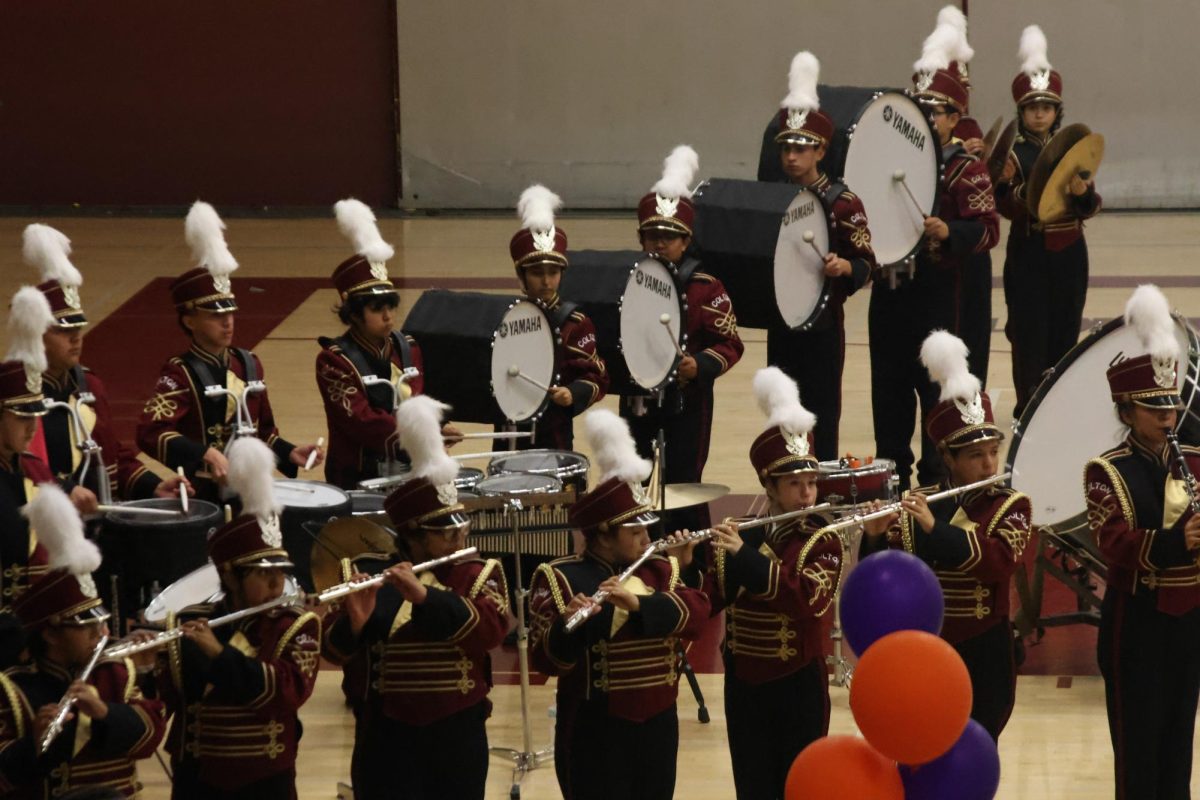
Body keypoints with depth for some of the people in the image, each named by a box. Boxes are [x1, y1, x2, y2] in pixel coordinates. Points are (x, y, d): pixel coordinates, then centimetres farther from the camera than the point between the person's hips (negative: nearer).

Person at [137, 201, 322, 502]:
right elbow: (150, 433, -25)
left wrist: (290, 453, 6)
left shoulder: (248, 364, 12)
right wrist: (206, 453, -35)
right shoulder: (180, 374, -9)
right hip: (202, 496, -6)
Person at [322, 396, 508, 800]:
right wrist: (355, 622, -29)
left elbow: (490, 630, -18)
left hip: (458, 737, 1)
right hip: (388, 739, -1)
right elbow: (334, 650, -7)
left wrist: (424, 595, -29)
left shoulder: (482, 574, 2)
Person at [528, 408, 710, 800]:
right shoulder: (559, 578, -9)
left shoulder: (659, 570, 7)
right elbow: (545, 659, -18)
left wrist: (638, 602, -27)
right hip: (594, 731, -5)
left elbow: (697, 612, -11)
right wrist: (568, 626, -39)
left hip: (657, 725, 5)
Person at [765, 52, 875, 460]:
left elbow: (866, 264, -9)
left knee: (822, 413, -1)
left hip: (823, 326, -5)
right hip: (780, 324, 5)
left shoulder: (843, 203, -8)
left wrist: (842, 267, -29)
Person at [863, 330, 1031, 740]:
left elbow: (1000, 563, -24)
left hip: (983, 657, -2)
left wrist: (935, 527, -31)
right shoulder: (916, 505, 1)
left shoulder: (1010, 506, -4)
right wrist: (875, 538, -26)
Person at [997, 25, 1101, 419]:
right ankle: (1028, 408, 2)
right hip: (1028, 253, -3)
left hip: (1068, 253, 3)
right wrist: (1005, 183, -34)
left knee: (1066, 328, 7)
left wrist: (1082, 193, -17)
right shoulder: (1013, 153, -4)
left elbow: (1091, 208, 5)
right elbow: (1010, 210, -14)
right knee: (1029, 330, -4)